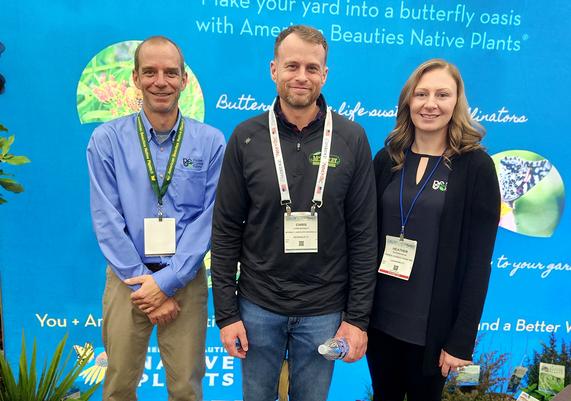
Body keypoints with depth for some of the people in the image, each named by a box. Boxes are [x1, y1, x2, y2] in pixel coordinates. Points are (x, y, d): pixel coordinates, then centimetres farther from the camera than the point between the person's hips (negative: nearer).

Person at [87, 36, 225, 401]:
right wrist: (141, 282, -9)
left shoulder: (211, 142, -5)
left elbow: (209, 218, -7)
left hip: (186, 278, 0)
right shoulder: (107, 139, -4)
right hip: (127, 278, 1)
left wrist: (167, 280, -12)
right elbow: (106, 219, -6)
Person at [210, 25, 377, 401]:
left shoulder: (352, 138, -6)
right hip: (258, 305, 1)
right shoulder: (246, 137, -5)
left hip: (324, 310, 0)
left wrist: (358, 316, -5)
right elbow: (226, 230, -3)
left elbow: (364, 234, -4)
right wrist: (226, 312, -3)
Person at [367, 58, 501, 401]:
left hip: (433, 324, -3)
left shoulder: (476, 166, -9)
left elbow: (478, 260, -9)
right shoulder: (387, 159, 1)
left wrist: (462, 339, -10)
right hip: (380, 316, 3)